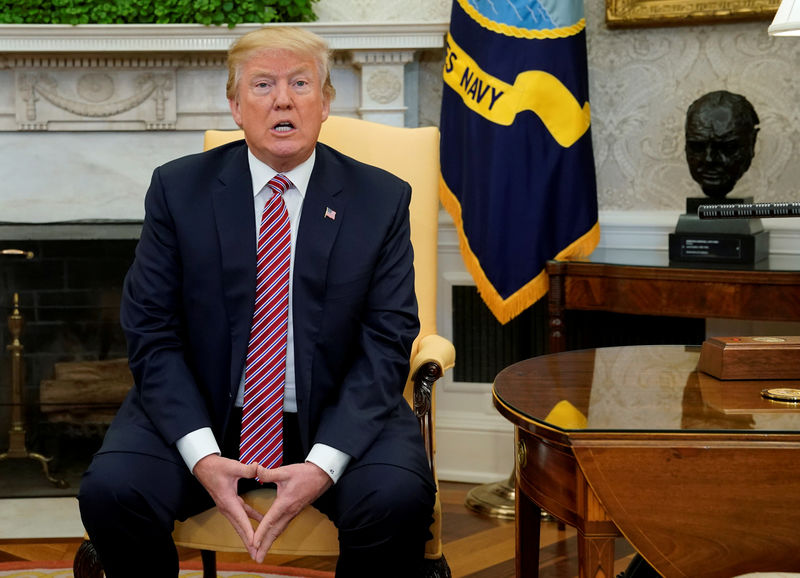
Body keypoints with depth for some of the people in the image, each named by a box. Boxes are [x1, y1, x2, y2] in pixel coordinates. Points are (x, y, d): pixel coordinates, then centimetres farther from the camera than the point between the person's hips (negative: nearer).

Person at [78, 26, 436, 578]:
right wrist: (201, 453, -18)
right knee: (110, 492, -25)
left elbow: (385, 345, -5)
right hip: (201, 412, 1)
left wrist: (325, 462, -20)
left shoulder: (382, 199, 0)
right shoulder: (178, 189, 0)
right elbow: (152, 332, -2)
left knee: (401, 498, -29)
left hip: (335, 415, 0)